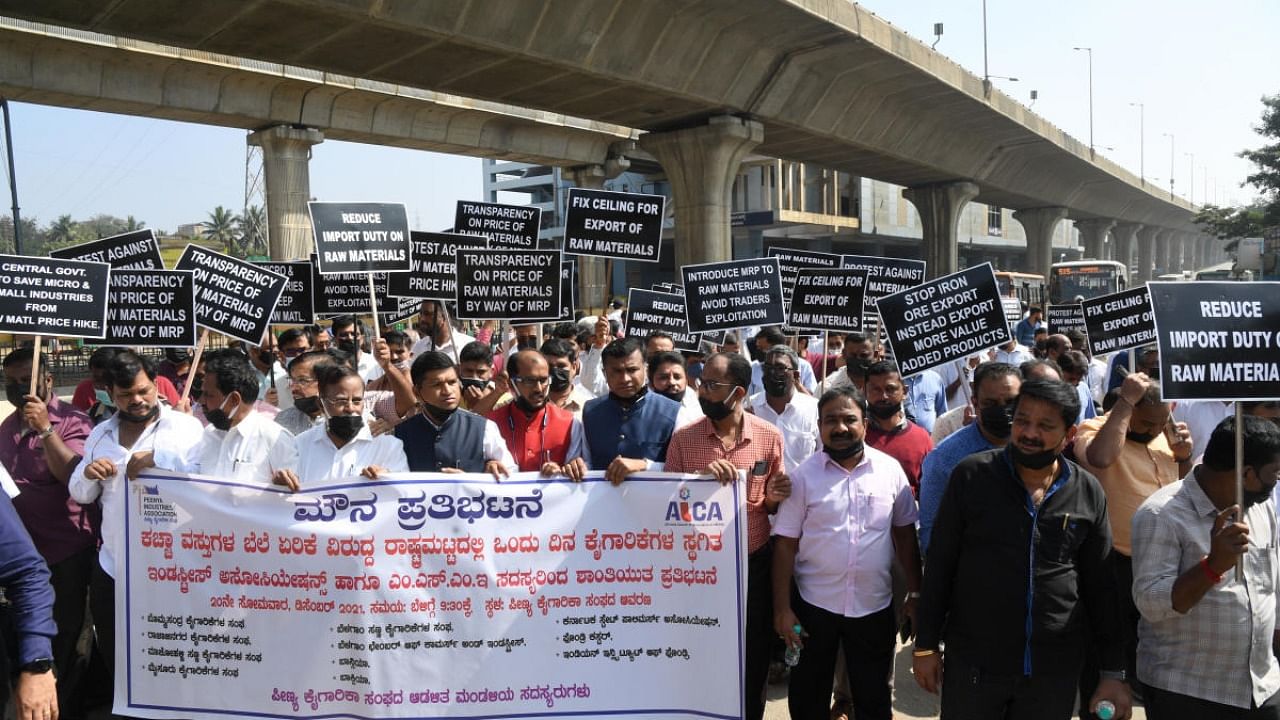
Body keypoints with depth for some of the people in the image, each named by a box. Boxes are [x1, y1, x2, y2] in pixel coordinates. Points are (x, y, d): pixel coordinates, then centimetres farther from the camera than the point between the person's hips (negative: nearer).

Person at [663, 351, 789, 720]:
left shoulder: (769, 436, -4)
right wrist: (700, 478, -20)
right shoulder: (683, 437, -5)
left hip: (754, 563, 0)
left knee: (754, 658, 13)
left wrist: (773, 498, -17)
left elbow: (774, 504, 7)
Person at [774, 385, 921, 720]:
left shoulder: (890, 469, -3)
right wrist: (782, 608, -8)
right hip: (814, 605, -1)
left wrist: (915, 593, 4)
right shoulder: (804, 475, -7)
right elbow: (785, 543, -5)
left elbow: (905, 533, 5)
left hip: (875, 606, 1)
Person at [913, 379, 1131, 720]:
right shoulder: (971, 475, -6)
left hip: (1056, 668, 2)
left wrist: (1114, 671, 4)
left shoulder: (1088, 492, -1)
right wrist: (926, 644, -1)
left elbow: (1101, 586, 5)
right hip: (973, 660, -1)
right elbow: (940, 564, -1)